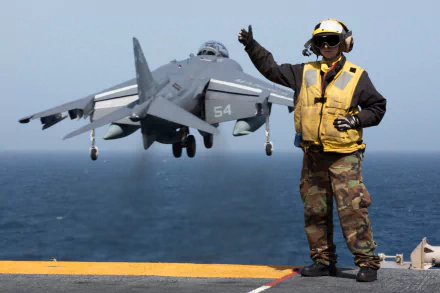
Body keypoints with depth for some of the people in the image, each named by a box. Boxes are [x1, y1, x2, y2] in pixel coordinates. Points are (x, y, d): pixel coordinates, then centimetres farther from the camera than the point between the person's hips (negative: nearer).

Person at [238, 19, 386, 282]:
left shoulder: (357, 76, 1)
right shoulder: (304, 73, 10)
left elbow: (377, 107, 7)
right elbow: (272, 69, 14)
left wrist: (356, 120, -10)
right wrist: (251, 46, 5)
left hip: (344, 155, -4)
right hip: (313, 155, 4)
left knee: (353, 209, -11)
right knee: (315, 211, 8)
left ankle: (368, 262, -7)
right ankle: (323, 261, 18)